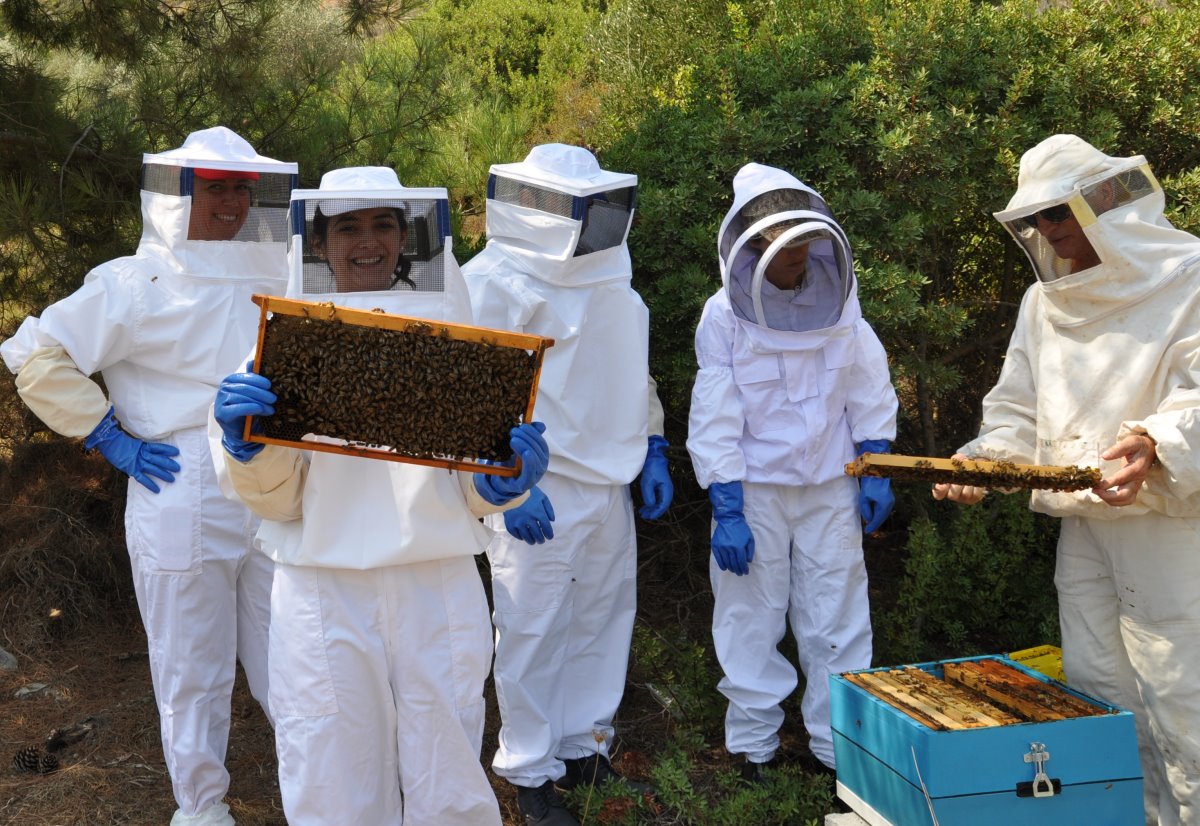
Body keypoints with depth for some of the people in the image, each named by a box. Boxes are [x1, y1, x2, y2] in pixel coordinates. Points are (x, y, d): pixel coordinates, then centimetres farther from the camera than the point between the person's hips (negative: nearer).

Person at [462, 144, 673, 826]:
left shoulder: (609, 274, 14)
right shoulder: (494, 281, -10)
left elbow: (635, 370, 21)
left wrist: (653, 450, 16)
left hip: (608, 485, 7)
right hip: (538, 492, -7)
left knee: (604, 622, 14)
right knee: (534, 635, 1)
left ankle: (585, 747, 30)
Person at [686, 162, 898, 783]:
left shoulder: (836, 301, -1)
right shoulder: (724, 315, -10)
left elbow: (869, 393, 6)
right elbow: (715, 420, -11)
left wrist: (876, 473, 2)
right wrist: (726, 512, -14)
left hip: (830, 488, 2)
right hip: (755, 491, -2)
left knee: (837, 621, 8)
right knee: (753, 621, 8)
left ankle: (837, 743, 21)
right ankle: (754, 743, 23)